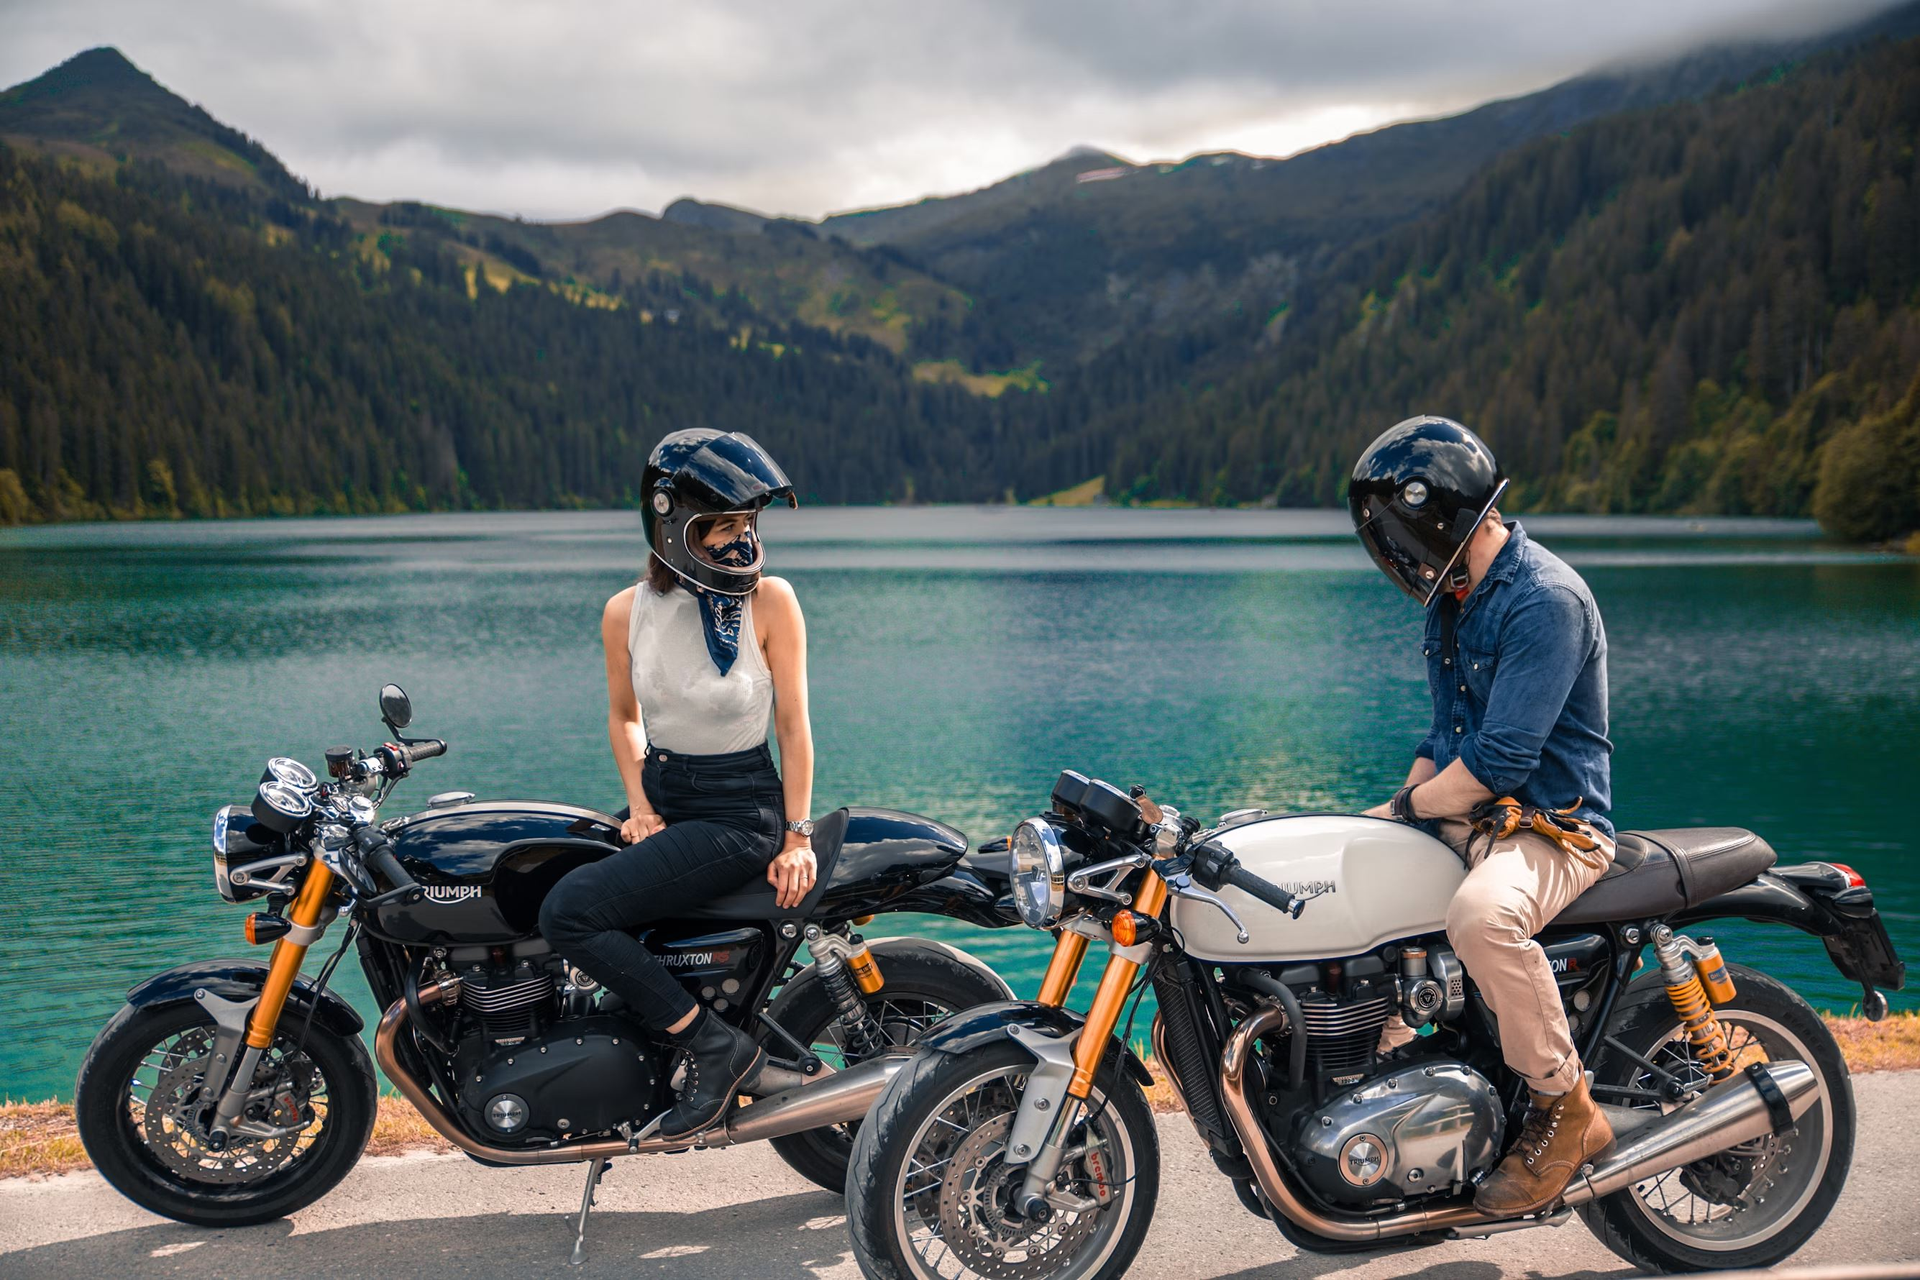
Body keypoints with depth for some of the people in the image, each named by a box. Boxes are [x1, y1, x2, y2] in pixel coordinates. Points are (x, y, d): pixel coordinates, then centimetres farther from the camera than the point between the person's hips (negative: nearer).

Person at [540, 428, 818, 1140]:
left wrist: (797, 836, -9)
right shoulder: (627, 612, -1)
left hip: (741, 810, -6)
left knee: (571, 911, -22)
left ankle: (717, 1048, -11)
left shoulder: (770, 601, -11)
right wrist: (640, 806, 0)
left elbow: (793, 724, -5)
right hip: (662, 795, 6)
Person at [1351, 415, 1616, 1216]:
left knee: (1479, 915, -39)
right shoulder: (1452, 597, 13)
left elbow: (1500, 762, -25)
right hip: (1464, 816, 10)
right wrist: (1403, 804, 8)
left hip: (1552, 828, -10)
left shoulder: (1545, 600, -19)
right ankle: (1390, 1062, 14)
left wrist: (1405, 809, -14)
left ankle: (1566, 1110, -18)